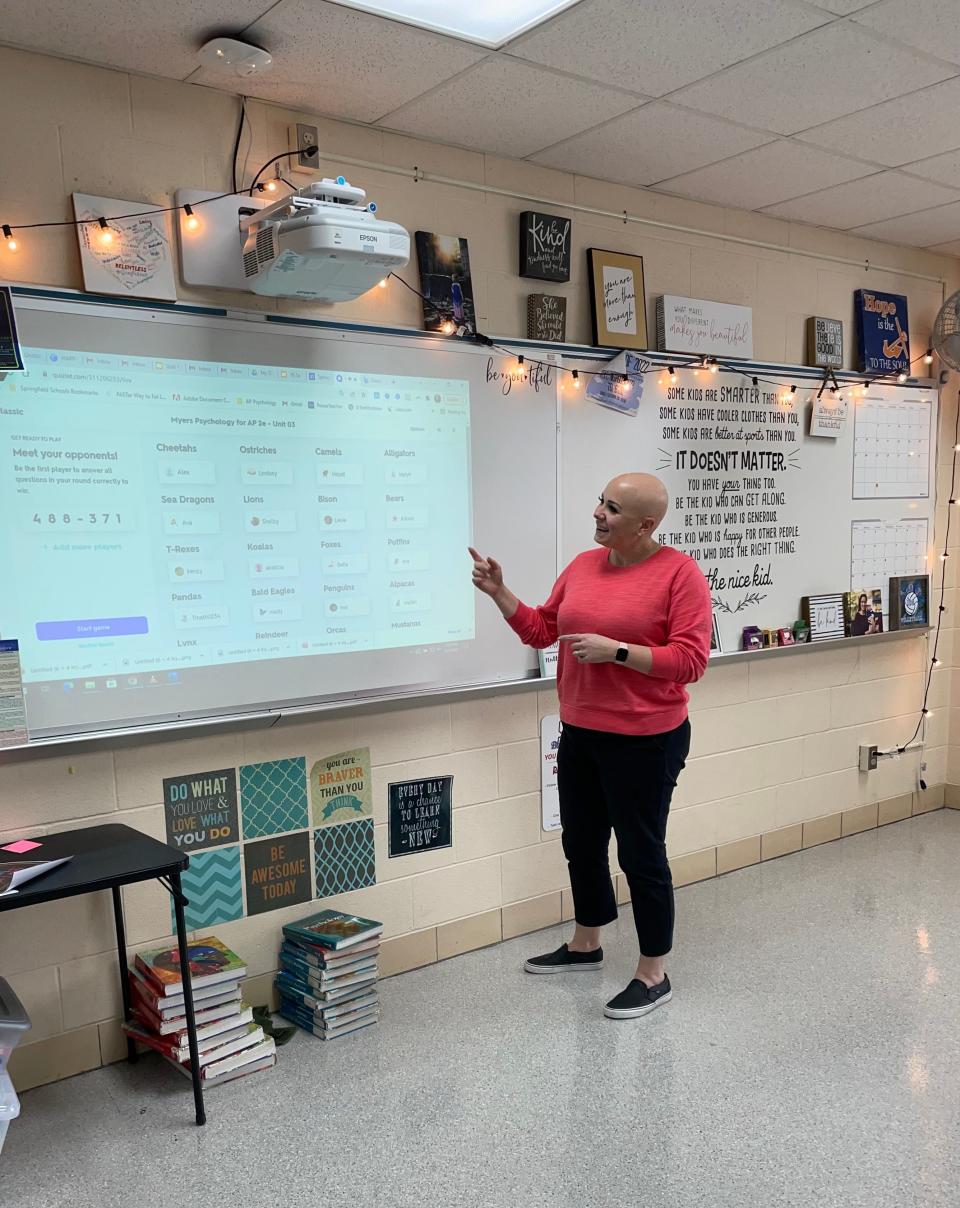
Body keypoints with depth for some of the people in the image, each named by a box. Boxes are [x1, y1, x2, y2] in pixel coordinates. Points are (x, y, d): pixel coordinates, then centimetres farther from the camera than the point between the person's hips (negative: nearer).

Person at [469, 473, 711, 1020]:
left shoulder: (680, 572, -14)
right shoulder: (584, 566, 6)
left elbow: (690, 659, -18)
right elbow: (541, 629, 13)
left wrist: (616, 650, -23)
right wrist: (500, 592, 1)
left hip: (645, 740, -7)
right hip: (581, 733, 7)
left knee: (641, 852, 3)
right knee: (582, 843, 19)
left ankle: (654, 974, 20)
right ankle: (585, 945, 40)